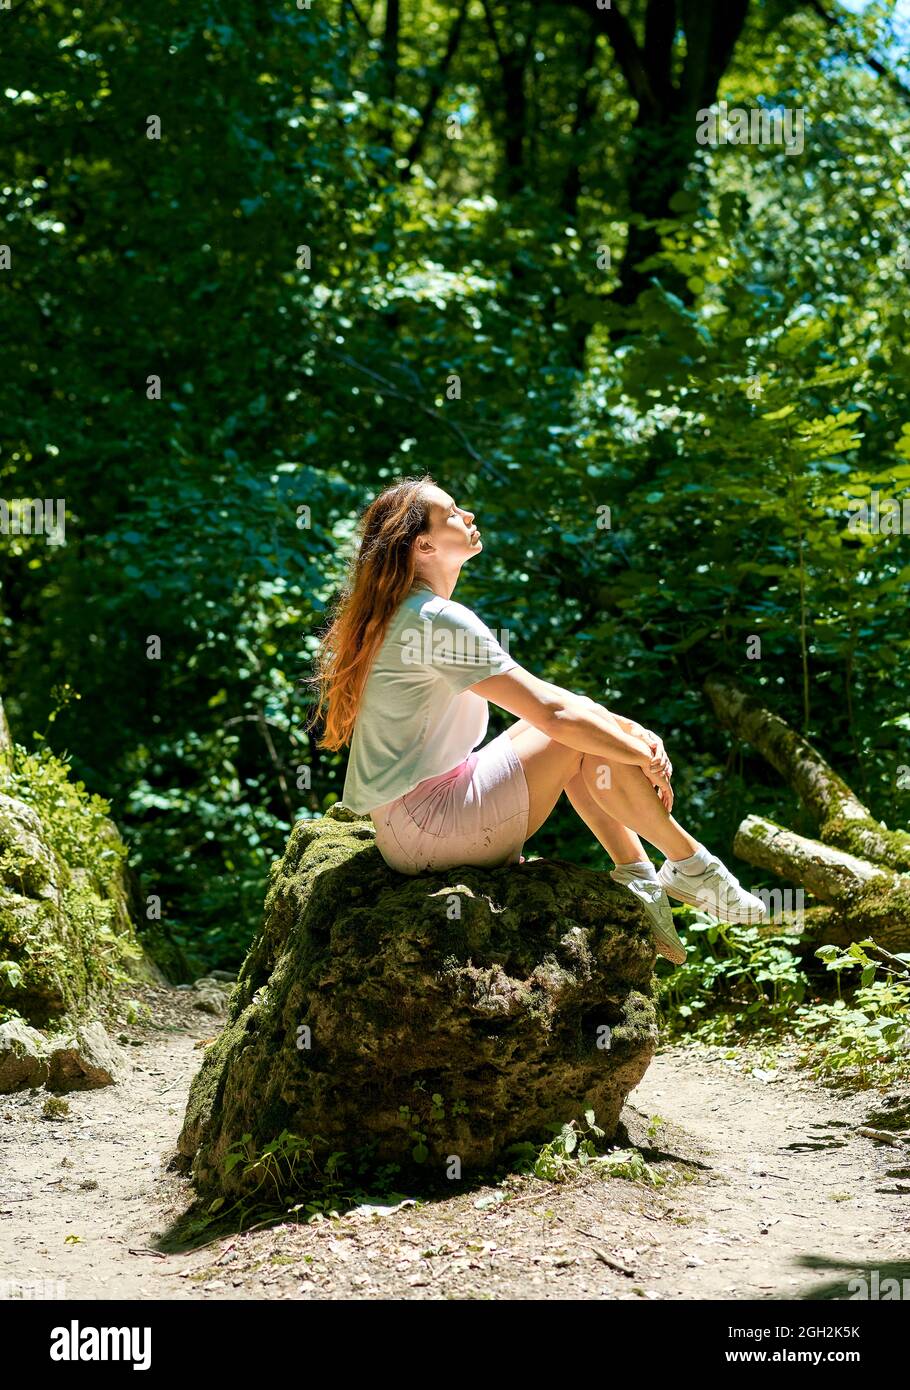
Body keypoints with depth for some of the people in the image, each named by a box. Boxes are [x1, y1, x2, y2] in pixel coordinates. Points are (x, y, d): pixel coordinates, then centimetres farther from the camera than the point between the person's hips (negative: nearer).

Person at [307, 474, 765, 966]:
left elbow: (536, 695, 15)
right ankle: (690, 866, 4)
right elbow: (553, 713, -20)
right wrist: (644, 758, -6)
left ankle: (637, 879, 9)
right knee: (580, 736, -10)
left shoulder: (404, 613, 13)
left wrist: (630, 729, 5)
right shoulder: (439, 620, -18)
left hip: (406, 824, 10)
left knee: (599, 723, 11)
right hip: (424, 831, -10)